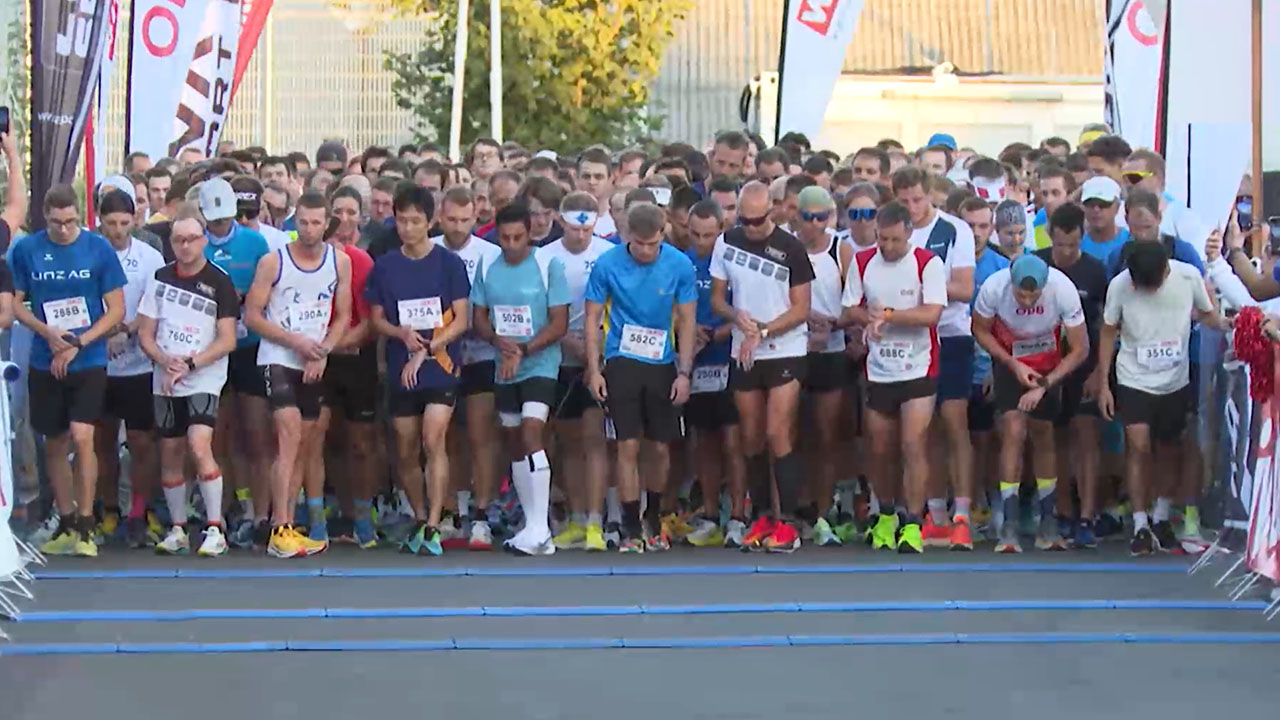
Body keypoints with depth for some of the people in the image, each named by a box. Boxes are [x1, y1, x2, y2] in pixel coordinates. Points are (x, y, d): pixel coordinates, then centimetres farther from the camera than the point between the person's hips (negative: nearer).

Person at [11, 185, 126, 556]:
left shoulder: (99, 248, -5)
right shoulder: (26, 249, -1)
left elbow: (116, 310, -2)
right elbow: (15, 303, 5)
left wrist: (77, 344, -11)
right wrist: (48, 333, -12)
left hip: (89, 361, -2)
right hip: (44, 363, 2)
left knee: (81, 437, -15)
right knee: (55, 445, 10)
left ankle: (85, 526, -5)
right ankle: (66, 525, 23)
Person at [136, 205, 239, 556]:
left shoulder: (219, 282, -4)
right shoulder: (160, 277, 6)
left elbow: (227, 340, -7)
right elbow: (145, 333, 7)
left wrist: (190, 364, -16)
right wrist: (166, 361, -11)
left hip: (204, 379, -4)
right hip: (165, 381, 4)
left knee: (199, 445, -20)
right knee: (170, 453, 8)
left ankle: (215, 529, -14)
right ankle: (177, 529, 20)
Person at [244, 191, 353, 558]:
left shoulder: (340, 262, 3)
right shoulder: (273, 262, -7)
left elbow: (342, 316, 7)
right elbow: (252, 314, -5)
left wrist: (323, 351, -9)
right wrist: (296, 341, -14)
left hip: (316, 364, 4)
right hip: (278, 359, -4)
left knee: (309, 443, 9)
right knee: (290, 434, -17)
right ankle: (281, 530, -20)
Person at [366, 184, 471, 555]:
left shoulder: (449, 263, -2)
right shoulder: (384, 266, 5)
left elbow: (460, 320, -3)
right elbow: (377, 318, 9)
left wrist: (425, 351, -14)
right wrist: (403, 334, -12)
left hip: (441, 366, -3)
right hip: (401, 371, 3)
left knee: (433, 441, -16)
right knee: (406, 452, 8)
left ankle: (433, 529, -16)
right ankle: (419, 521, 25)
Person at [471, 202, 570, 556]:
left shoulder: (548, 265, -8)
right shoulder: (487, 267, 5)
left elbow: (559, 324, -8)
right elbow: (479, 317, 10)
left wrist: (522, 351, -18)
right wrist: (498, 341, -11)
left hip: (540, 365, -5)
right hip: (504, 369, 5)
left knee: (531, 434, -19)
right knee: (514, 443, 9)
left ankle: (540, 530, -19)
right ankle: (532, 525, 18)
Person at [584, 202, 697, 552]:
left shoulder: (679, 265, -5)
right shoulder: (607, 265, -7)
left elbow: (687, 321, 1)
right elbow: (593, 318, 0)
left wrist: (684, 372, -5)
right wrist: (594, 370, -5)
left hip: (662, 365, 2)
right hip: (621, 362, -2)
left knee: (661, 448, 7)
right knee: (628, 447, -7)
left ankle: (653, 518, 29)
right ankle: (632, 530, 0)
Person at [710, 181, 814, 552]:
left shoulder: (790, 249, -8)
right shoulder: (726, 243, 2)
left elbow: (801, 309, -6)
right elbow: (717, 298, 8)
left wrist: (762, 332, -17)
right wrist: (738, 317, -13)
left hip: (786, 351, -4)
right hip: (743, 355, 4)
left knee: (778, 434, -11)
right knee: (751, 438, 8)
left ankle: (787, 522, -9)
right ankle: (762, 517, 17)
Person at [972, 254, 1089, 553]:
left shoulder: (1063, 290, -29)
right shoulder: (994, 287, -28)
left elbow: (1080, 349, -19)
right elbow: (980, 330, -8)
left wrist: (1044, 385, -24)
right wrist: (1014, 365, -16)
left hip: (1048, 366, 1)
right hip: (1009, 363, -1)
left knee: (1043, 436, 7)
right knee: (1013, 432, -15)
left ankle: (1047, 524, 18)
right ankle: (1009, 527, -17)